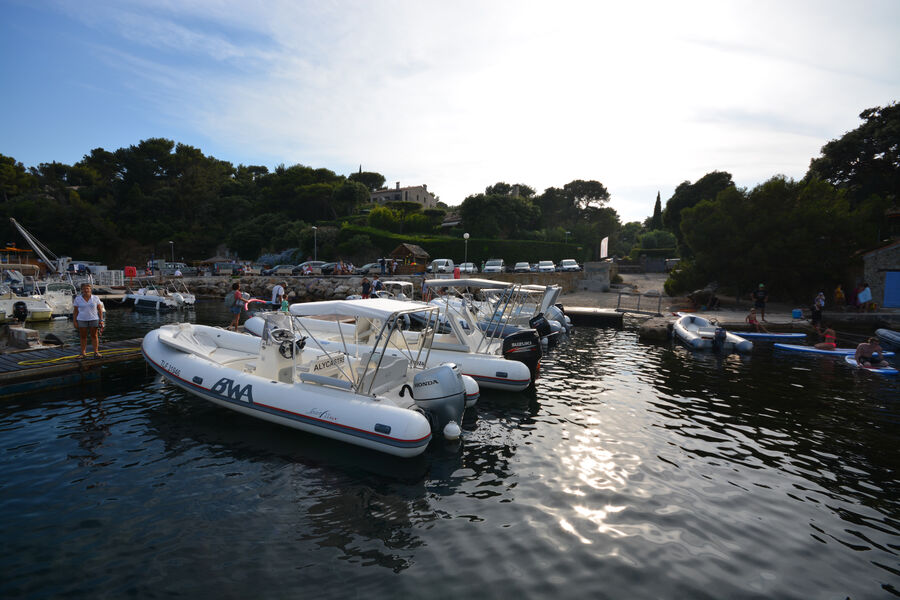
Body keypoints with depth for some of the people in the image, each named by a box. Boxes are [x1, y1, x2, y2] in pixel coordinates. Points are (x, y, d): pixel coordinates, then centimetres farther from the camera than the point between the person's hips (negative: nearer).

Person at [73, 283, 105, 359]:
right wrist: (74, 321, 0)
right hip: (82, 320, 0)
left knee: (94, 336, 2)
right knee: (83, 337, 4)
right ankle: (83, 353, 9)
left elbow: (100, 310, 4)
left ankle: (96, 352, 5)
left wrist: (101, 320, -2)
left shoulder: (95, 298, 3)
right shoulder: (77, 299, 2)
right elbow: (75, 311, 4)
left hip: (94, 319, 0)